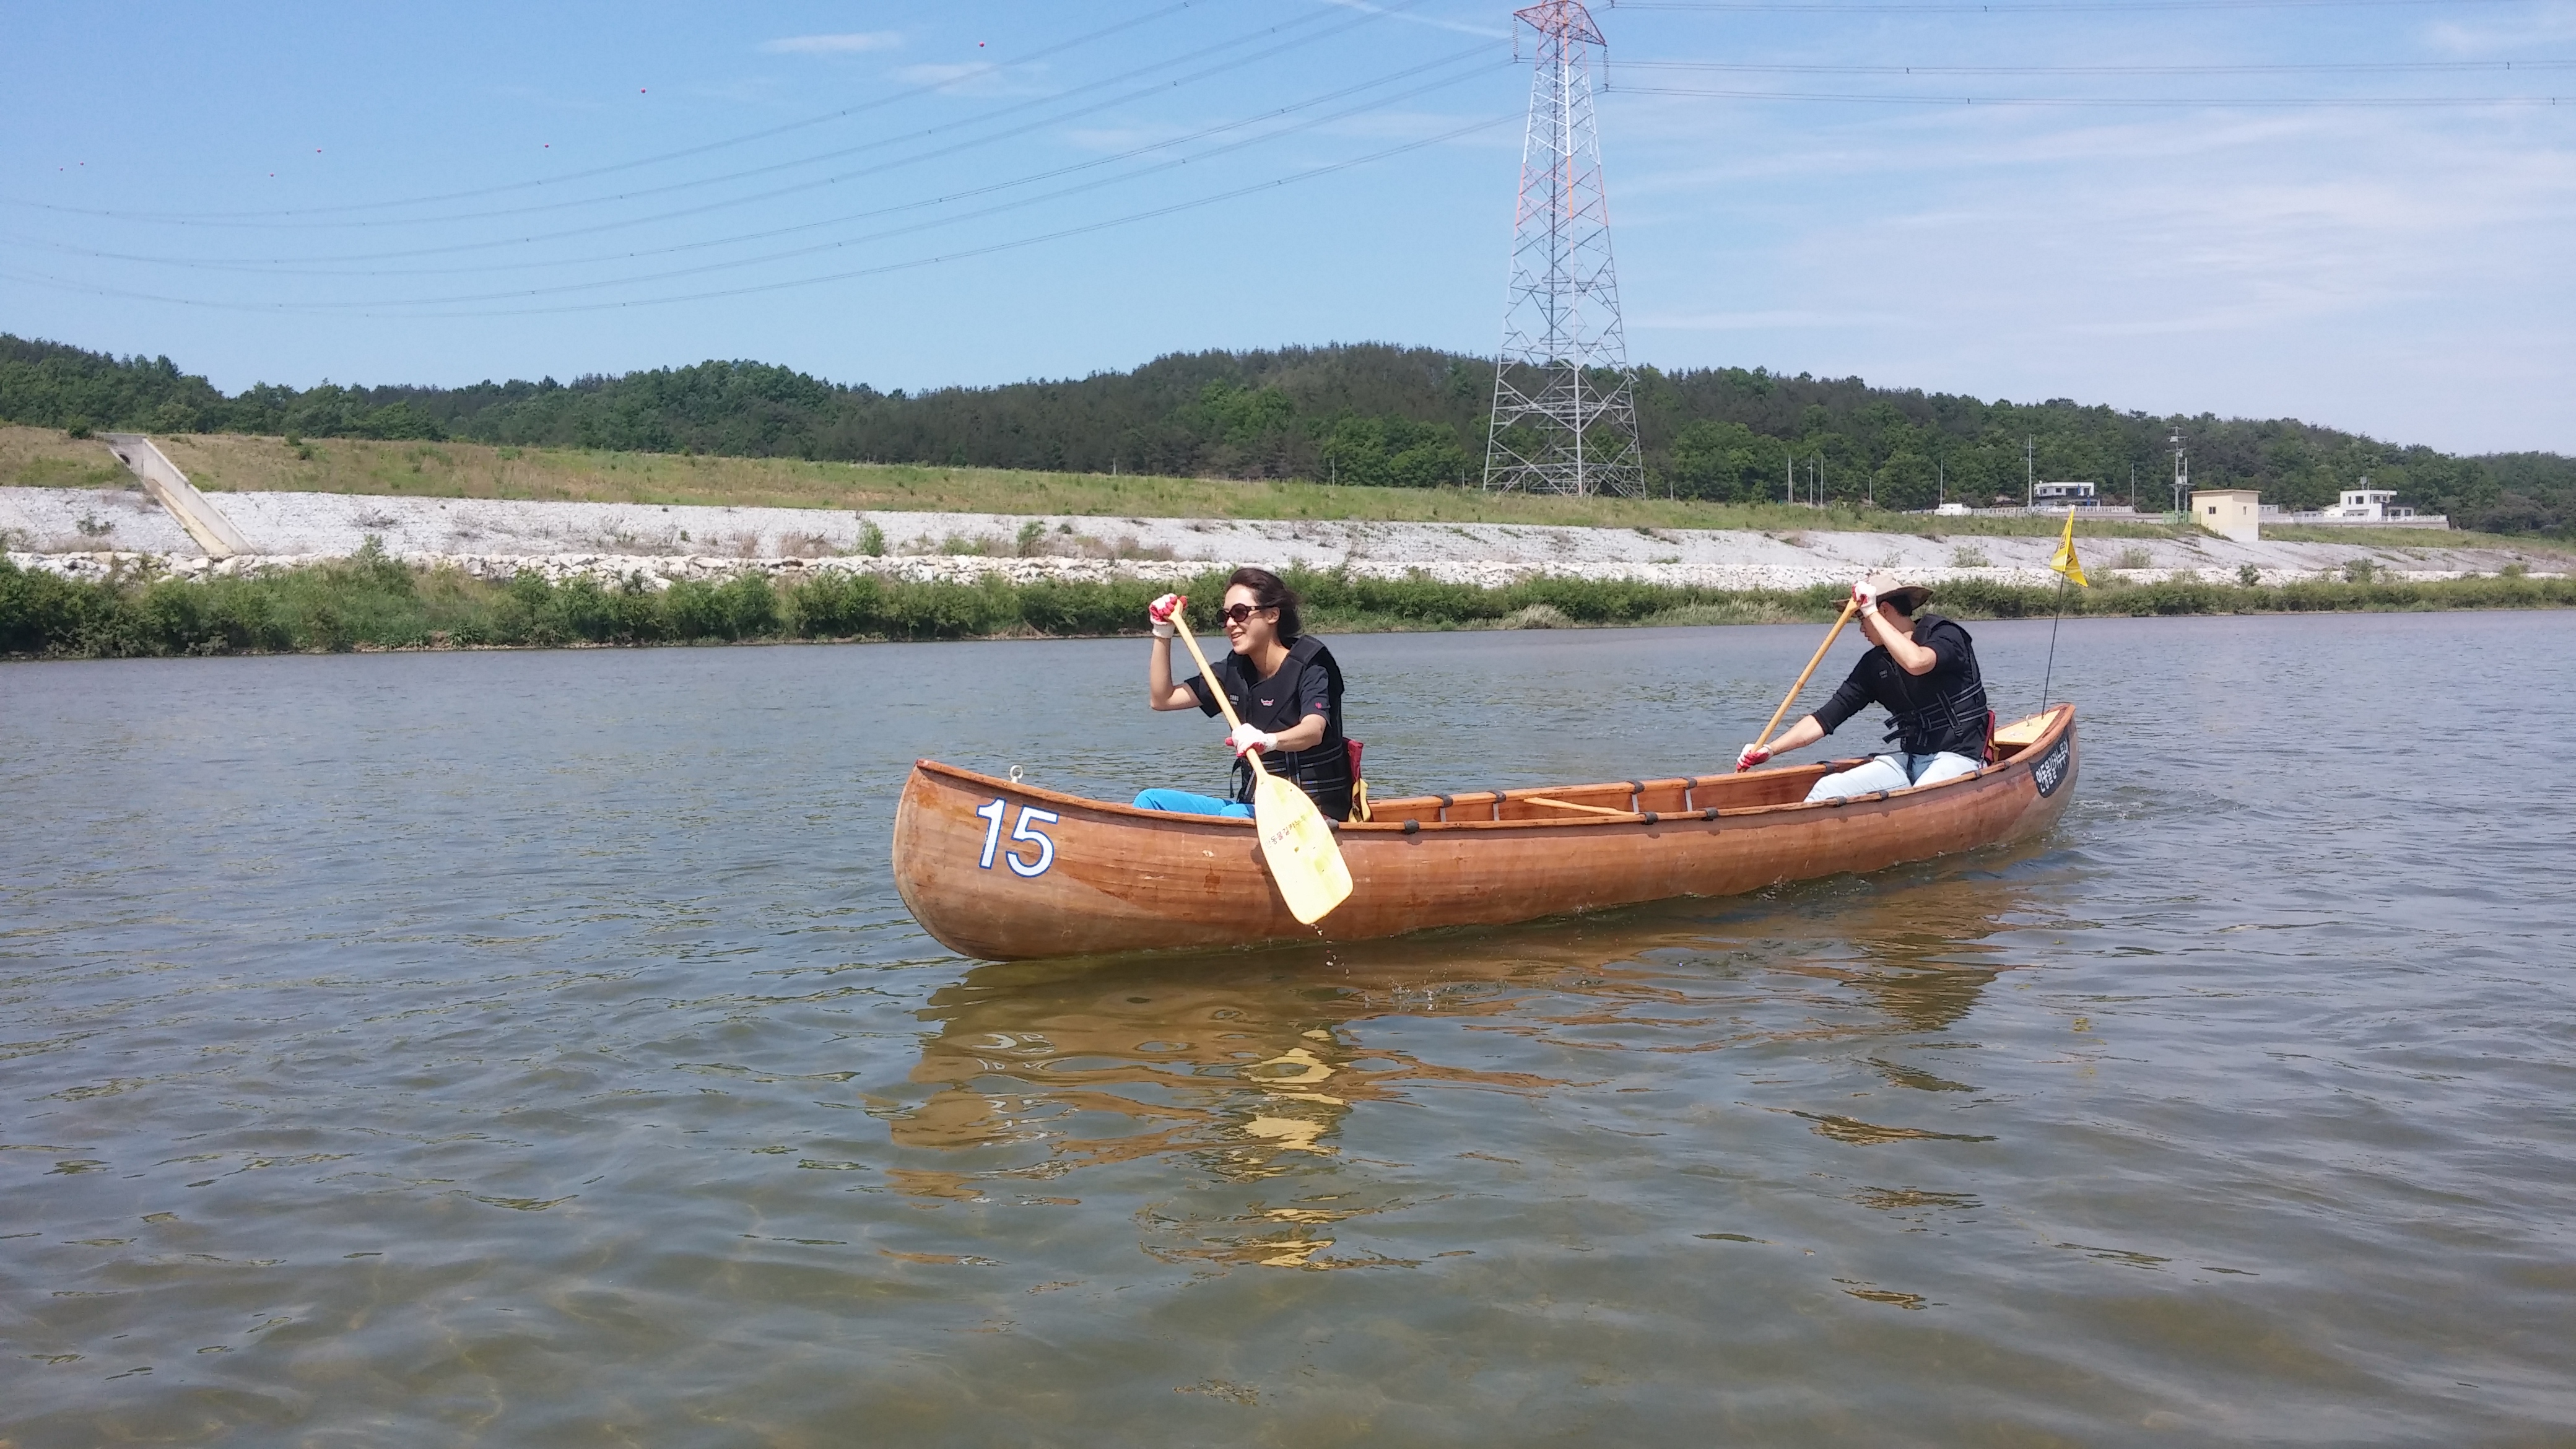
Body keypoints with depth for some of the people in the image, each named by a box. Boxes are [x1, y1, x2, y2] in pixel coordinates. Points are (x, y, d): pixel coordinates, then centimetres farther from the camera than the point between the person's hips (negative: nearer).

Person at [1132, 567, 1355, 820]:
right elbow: (1162, 699, 13)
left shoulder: (1309, 667, -10)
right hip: (1251, 805, 7)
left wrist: (1269, 741, -51)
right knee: (1150, 801, -5)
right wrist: (1162, 634, 4)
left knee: (1232, 818, -36)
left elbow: (1314, 731, -30)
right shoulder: (1234, 670, 10)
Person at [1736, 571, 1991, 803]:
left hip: (1958, 758, -5)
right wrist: (1769, 749, -4)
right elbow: (1826, 717, 7)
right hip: (1909, 760, 6)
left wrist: (1872, 613, -22)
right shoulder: (1874, 664, 10)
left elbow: (1917, 663, -31)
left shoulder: (1946, 635, -6)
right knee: (1827, 790, -14)